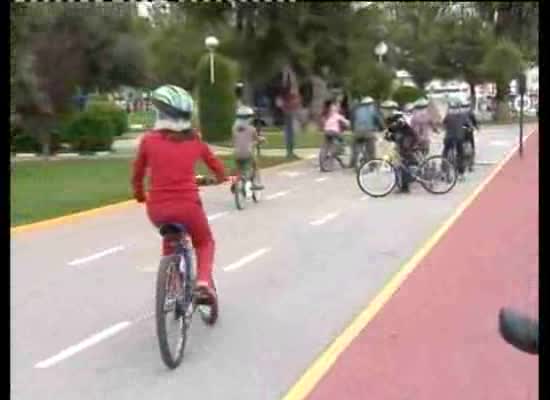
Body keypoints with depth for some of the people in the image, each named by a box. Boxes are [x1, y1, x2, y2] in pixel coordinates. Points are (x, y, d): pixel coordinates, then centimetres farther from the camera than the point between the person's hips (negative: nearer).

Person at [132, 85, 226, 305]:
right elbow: (217, 167, 19)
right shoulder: (195, 140, 4)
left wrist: (139, 195, 29)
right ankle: (204, 282, 1)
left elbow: (137, 175, 8)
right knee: (205, 242, 26)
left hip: (157, 208, 1)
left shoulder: (149, 139, -1)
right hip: (187, 205, -1)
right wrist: (221, 178, 42)